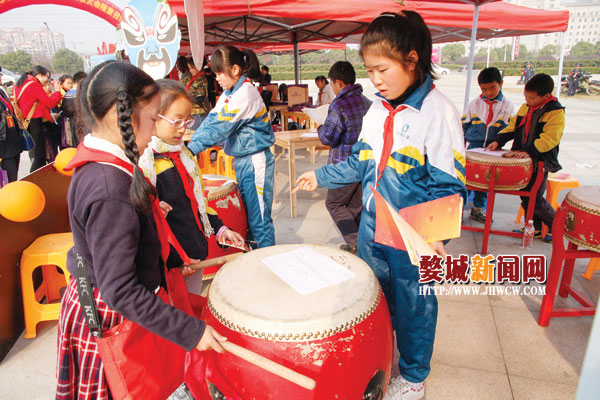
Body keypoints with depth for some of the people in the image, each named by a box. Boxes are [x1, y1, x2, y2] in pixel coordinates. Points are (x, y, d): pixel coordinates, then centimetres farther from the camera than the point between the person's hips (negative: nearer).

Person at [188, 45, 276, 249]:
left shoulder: (245, 94, -19)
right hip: (240, 161, 10)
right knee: (245, 215, 18)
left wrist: (190, 149, -22)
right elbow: (211, 119, 5)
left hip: (255, 162, -10)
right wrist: (189, 143, -6)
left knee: (259, 218, -2)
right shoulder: (230, 93, 11)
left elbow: (219, 127, -23)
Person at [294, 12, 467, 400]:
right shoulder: (377, 109, 4)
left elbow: (449, 185, -18)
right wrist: (321, 176, 12)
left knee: (413, 306, 13)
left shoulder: (439, 111, -17)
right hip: (372, 226, 7)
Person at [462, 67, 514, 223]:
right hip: (473, 146, -1)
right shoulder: (474, 103, 1)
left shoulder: (507, 106, 2)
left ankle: (478, 209, 22)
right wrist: (462, 145, 3)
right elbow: (464, 125, 6)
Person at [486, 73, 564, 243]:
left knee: (535, 197, -5)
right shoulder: (525, 107, 8)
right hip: (522, 159, 7)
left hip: (541, 161, -7)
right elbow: (513, 127, 12)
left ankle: (555, 224, 19)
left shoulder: (556, 112, -12)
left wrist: (529, 151, -30)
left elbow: (549, 139, -21)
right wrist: (498, 141, -2)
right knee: (525, 194, 11)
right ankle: (535, 228, 25)